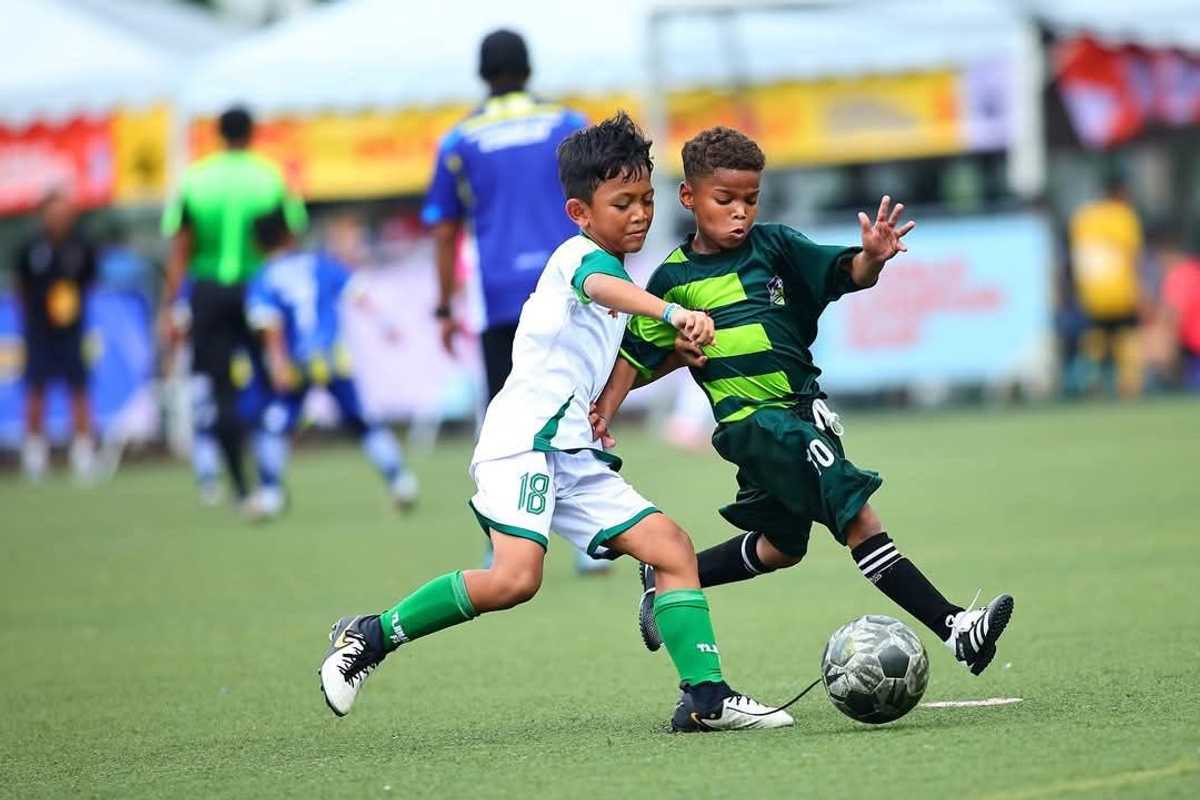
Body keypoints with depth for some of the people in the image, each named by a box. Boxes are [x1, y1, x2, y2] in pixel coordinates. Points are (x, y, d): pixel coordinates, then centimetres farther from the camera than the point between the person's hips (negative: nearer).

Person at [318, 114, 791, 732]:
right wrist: (673, 314, -50)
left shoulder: (606, 268, 24)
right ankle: (370, 636, -10)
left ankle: (707, 697, -4)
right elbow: (601, 286, -32)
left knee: (673, 549, -1)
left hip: (572, 454, 9)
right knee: (514, 578, -24)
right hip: (522, 442, -9)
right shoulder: (581, 254, -4)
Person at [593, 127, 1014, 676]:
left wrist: (872, 258, -31)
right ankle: (952, 627, -23)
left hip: (802, 408, 5)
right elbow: (634, 353, 9)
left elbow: (844, 274, -9)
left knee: (780, 544, 23)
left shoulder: (774, 246, 2)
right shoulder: (675, 279, -2)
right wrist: (602, 413, -1)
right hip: (750, 419, -5)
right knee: (857, 516, -19)